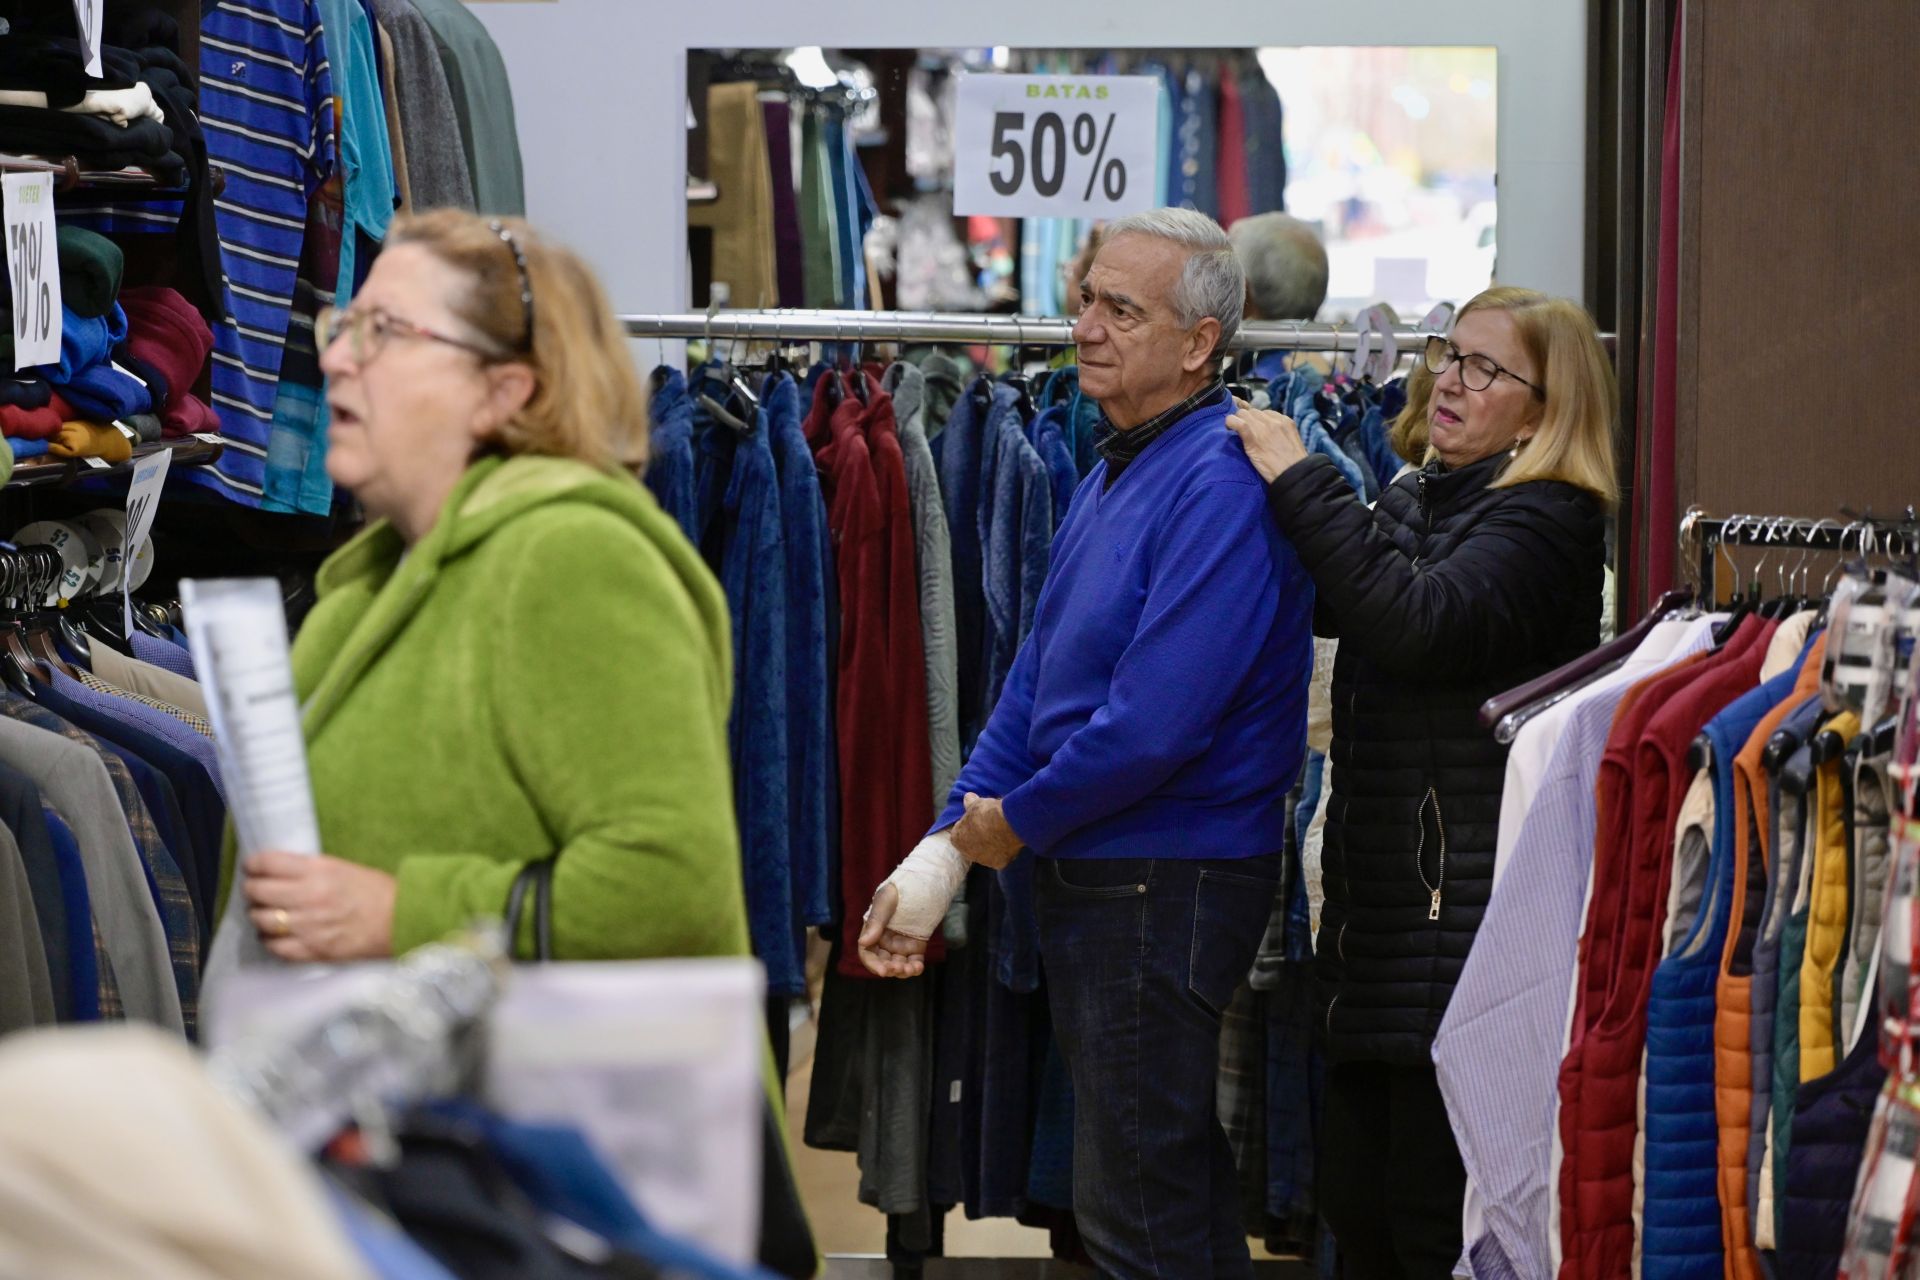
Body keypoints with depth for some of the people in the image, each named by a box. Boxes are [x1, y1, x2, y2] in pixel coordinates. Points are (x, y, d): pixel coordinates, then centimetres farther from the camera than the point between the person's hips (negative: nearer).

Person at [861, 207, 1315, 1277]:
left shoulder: (1220, 484, -19)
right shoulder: (1114, 473, 14)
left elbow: (1157, 719, -25)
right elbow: (1040, 680, 15)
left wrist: (1016, 820, -10)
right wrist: (945, 852, 7)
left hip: (1169, 889, -10)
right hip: (1093, 885, 10)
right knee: (1182, 1184, 18)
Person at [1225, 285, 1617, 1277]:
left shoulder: (1542, 522, -10)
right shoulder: (1411, 502, 16)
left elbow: (1424, 623, -26)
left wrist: (1303, 484, -21)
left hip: (1464, 924, -8)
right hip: (1377, 913, 9)